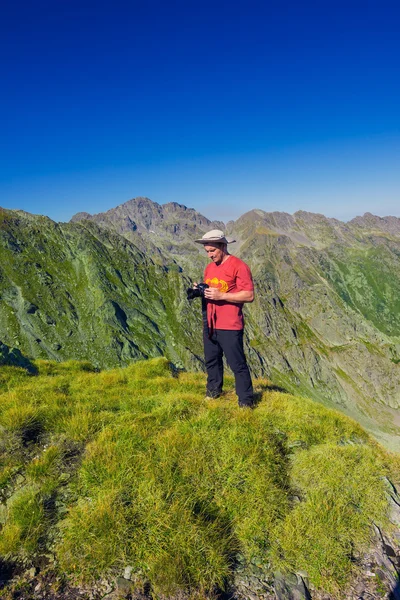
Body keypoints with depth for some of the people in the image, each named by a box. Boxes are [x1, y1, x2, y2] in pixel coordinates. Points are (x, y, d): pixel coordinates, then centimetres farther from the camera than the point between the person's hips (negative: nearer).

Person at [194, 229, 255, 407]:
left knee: (237, 364, -1)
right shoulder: (209, 268, 13)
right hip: (210, 324, 8)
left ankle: (246, 401, 11)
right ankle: (213, 391, 37)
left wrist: (221, 295, -21)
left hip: (230, 326, -7)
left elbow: (249, 295, -15)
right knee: (211, 360, 19)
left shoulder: (239, 266, -11)